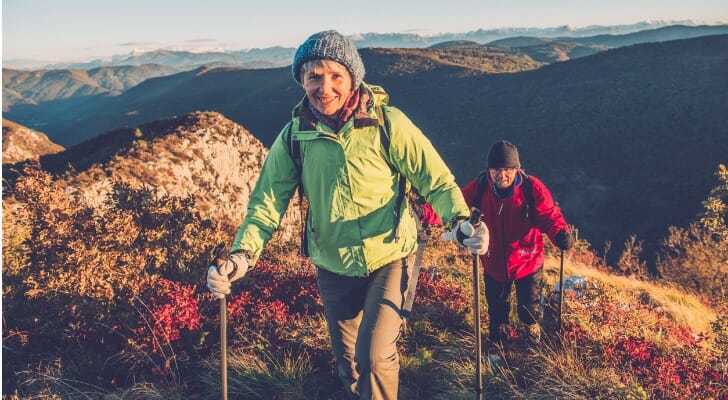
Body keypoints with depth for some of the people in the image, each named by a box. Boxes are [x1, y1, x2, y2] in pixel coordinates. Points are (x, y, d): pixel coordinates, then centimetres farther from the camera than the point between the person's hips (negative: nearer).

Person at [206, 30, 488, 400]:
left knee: (375, 357, -14)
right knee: (346, 357, 20)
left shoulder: (387, 123, -17)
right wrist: (242, 253, -23)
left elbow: (435, 179, -13)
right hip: (332, 266, 3)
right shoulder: (295, 135, -9)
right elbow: (268, 198, -7)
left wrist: (460, 221, -32)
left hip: (389, 258, -3)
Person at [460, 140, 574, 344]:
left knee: (529, 306, 17)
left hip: (527, 261, -2)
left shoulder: (532, 187, -19)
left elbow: (549, 215, -20)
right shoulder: (480, 187, -15)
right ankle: (498, 340, 54)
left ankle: (533, 338, 51)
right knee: (496, 306, 23)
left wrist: (560, 233, -41)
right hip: (494, 263, 2)